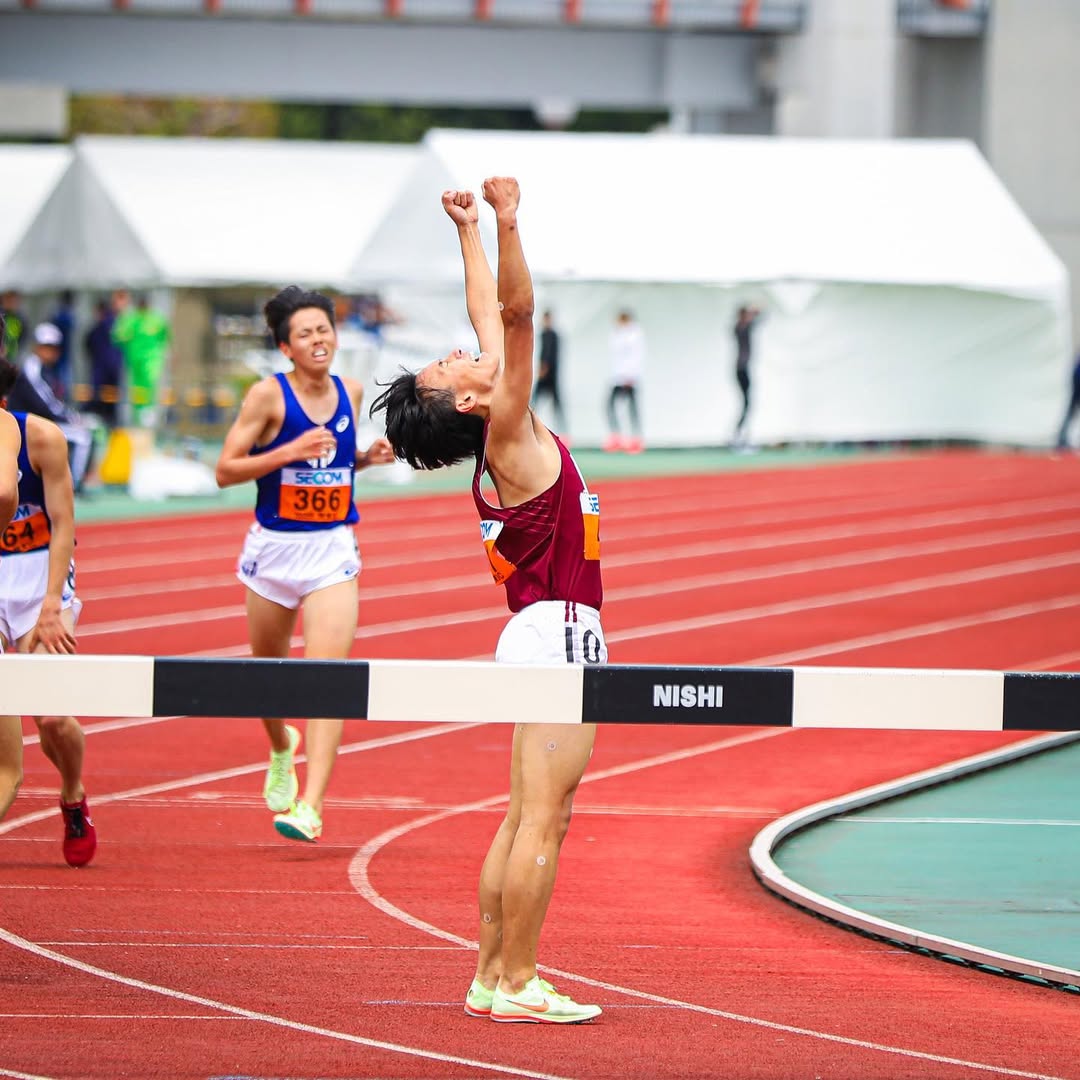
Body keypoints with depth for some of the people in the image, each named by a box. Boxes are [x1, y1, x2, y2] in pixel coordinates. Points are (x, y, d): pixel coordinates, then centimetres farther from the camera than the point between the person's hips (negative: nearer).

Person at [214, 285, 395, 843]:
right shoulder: (269, 394, -10)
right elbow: (225, 470, -11)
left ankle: (309, 807, -21)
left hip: (334, 551, 1)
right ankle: (281, 749, 51)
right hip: (274, 547, -1)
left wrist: (368, 457, 1)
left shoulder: (349, 392, 3)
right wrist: (290, 451, -22)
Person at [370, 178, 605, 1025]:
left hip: (545, 635, 10)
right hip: (559, 632, -10)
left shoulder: (505, 434, 9)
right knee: (541, 820, -8)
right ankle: (517, 986, -8)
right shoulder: (508, 435, -12)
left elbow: (495, 319, 19)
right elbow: (515, 317, -21)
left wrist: (469, 231, 24)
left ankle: (494, 975, 14)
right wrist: (502, 226, -26)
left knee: (526, 819, 12)